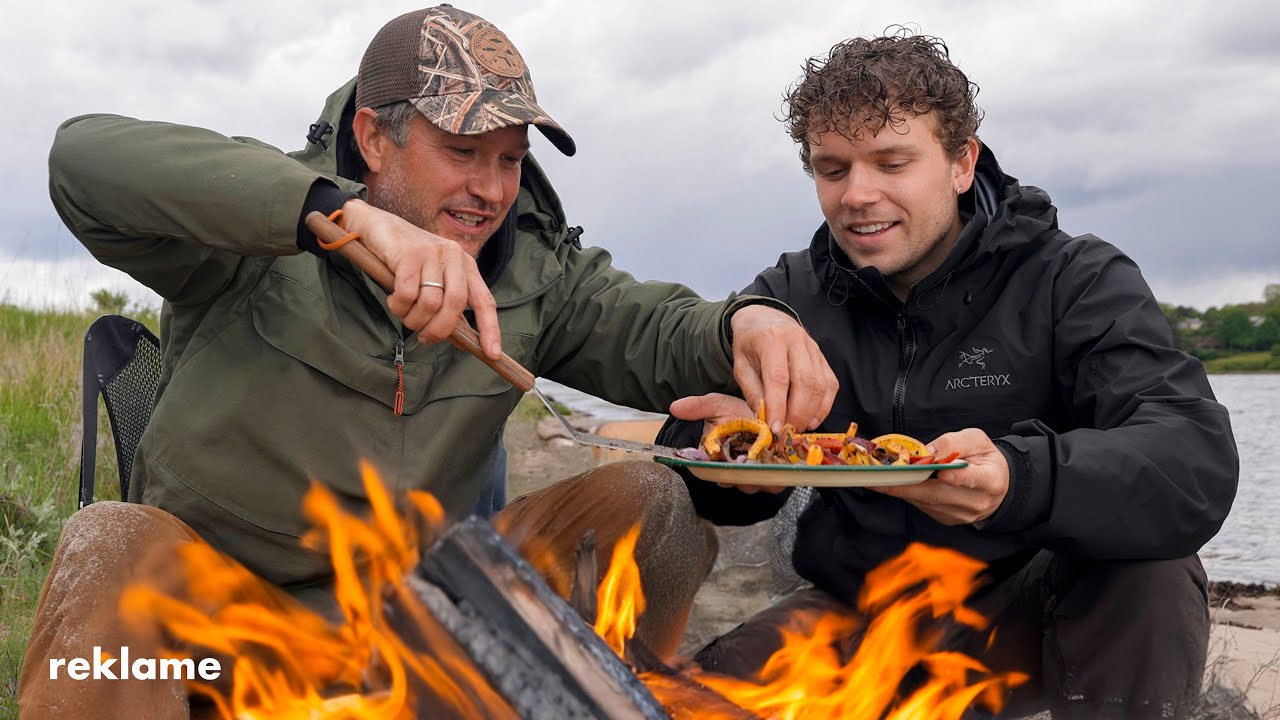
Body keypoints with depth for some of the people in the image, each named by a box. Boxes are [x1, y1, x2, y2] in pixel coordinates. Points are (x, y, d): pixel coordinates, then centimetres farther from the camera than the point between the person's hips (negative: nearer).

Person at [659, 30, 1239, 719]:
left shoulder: (1074, 280, -8)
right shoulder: (791, 295, 2)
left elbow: (1198, 462, -24)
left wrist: (1020, 481, -44)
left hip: (1024, 614, -2)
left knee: (1150, 572, -32)